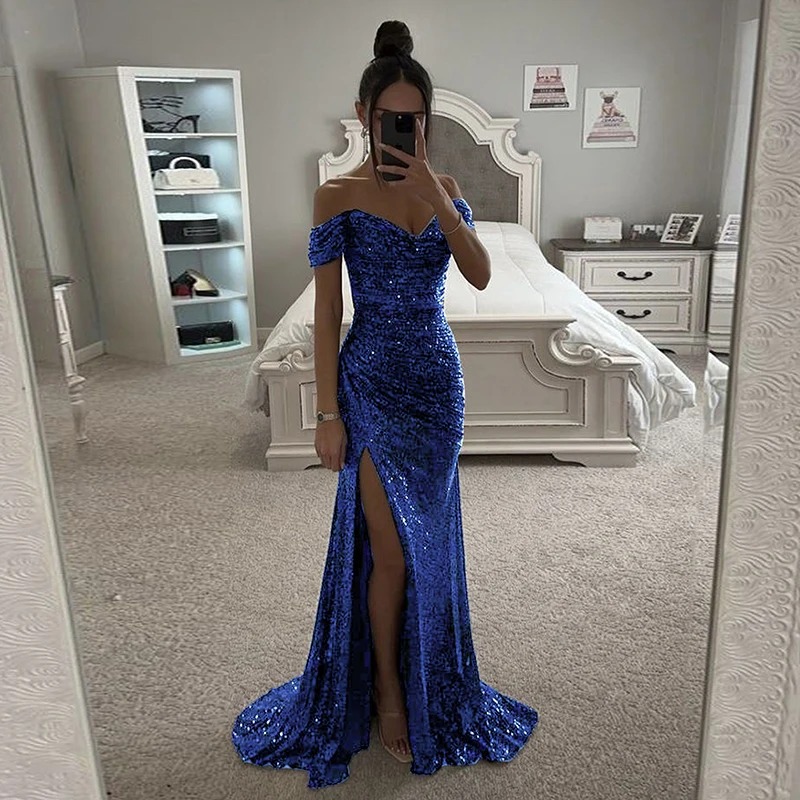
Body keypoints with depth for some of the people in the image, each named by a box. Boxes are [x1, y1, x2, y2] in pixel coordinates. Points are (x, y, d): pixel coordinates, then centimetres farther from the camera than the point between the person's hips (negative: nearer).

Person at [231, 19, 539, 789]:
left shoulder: (443, 186, 7)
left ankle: (424, 677, 36)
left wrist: (432, 193, -18)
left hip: (437, 378, 4)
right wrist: (328, 413, -10)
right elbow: (327, 311, -8)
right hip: (372, 380, -4)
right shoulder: (338, 195, -5)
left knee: (430, 540, 14)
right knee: (390, 548, 0)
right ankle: (387, 689, 24)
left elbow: (481, 275, -8)